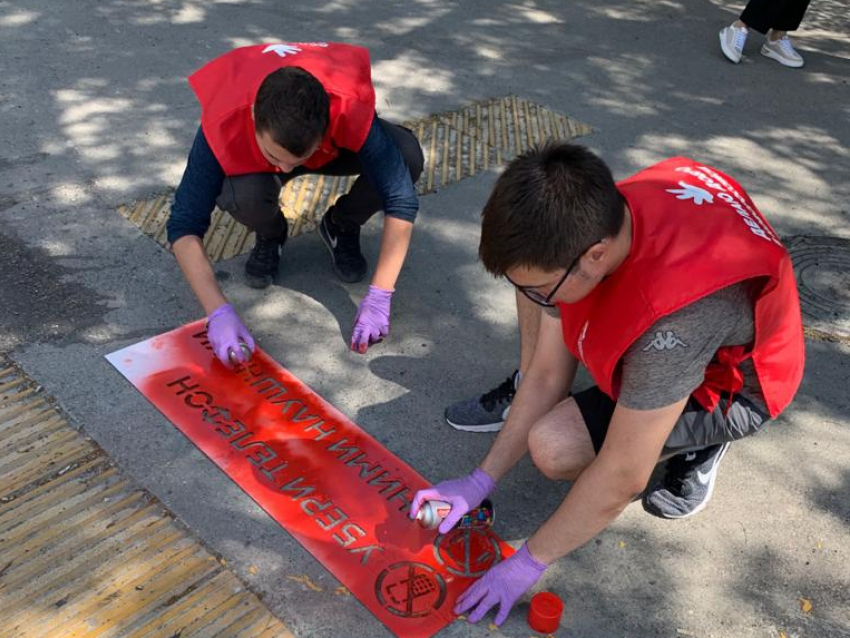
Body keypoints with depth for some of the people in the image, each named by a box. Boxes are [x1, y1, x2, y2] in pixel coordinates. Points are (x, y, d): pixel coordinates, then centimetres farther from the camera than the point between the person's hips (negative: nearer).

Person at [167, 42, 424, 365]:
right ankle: (270, 236, 2)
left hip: (335, 145, 1)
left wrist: (378, 297, -43)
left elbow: (401, 201, -39)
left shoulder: (351, 110, -41)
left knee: (407, 155, -30)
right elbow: (184, 225, -36)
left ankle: (342, 227, 0)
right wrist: (218, 311, -48)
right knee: (242, 197, -37)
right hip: (248, 155, 0)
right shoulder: (223, 125, -39)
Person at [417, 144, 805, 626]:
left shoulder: (678, 313, -44)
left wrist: (529, 562, -21)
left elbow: (623, 477, -34)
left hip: (729, 385, -6)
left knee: (553, 446, -24)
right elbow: (548, 373, -12)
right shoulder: (583, 229, -23)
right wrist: (482, 481, -11)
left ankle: (700, 440, 0)